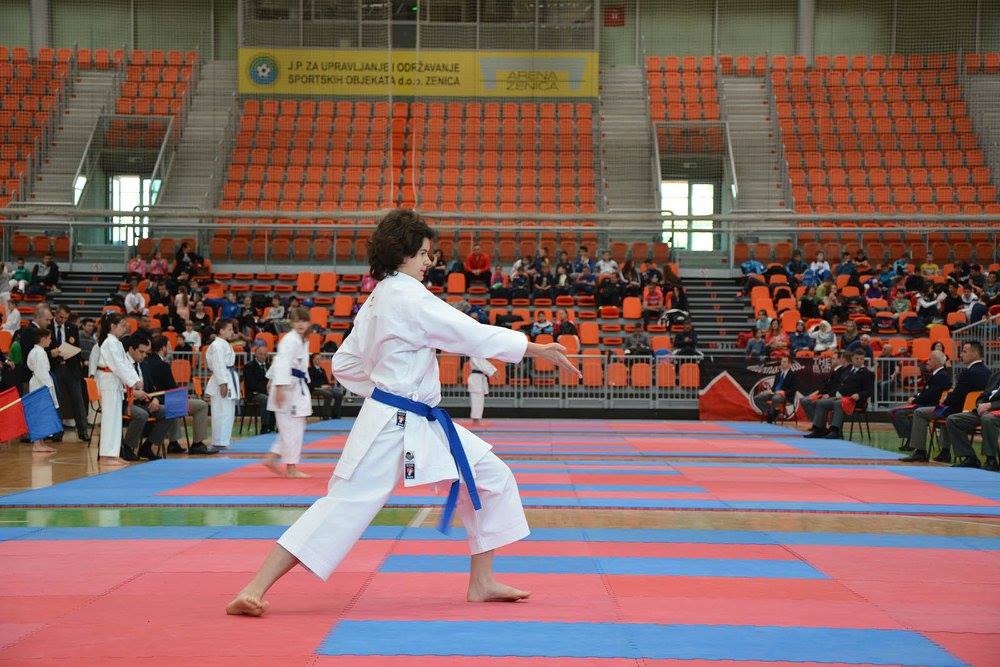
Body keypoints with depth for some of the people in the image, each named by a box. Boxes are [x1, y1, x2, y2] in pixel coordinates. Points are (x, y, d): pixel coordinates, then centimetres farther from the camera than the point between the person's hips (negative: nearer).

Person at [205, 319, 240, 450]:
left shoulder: (225, 344, 19)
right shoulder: (217, 345, -13)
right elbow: (218, 366, -20)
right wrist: (223, 384, -23)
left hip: (229, 380, 11)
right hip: (222, 381, -11)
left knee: (229, 413, 15)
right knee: (222, 413, -9)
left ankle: (224, 439, 23)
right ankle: (219, 442, -7)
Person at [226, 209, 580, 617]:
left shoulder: (376, 302, 15)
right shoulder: (408, 297, -15)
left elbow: (345, 364, 20)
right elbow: (472, 335, -20)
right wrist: (539, 350, -16)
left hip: (424, 423, 10)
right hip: (393, 427, -10)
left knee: (493, 478, 10)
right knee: (344, 505, -11)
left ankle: (481, 583, 18)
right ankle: (253, 590, -9)